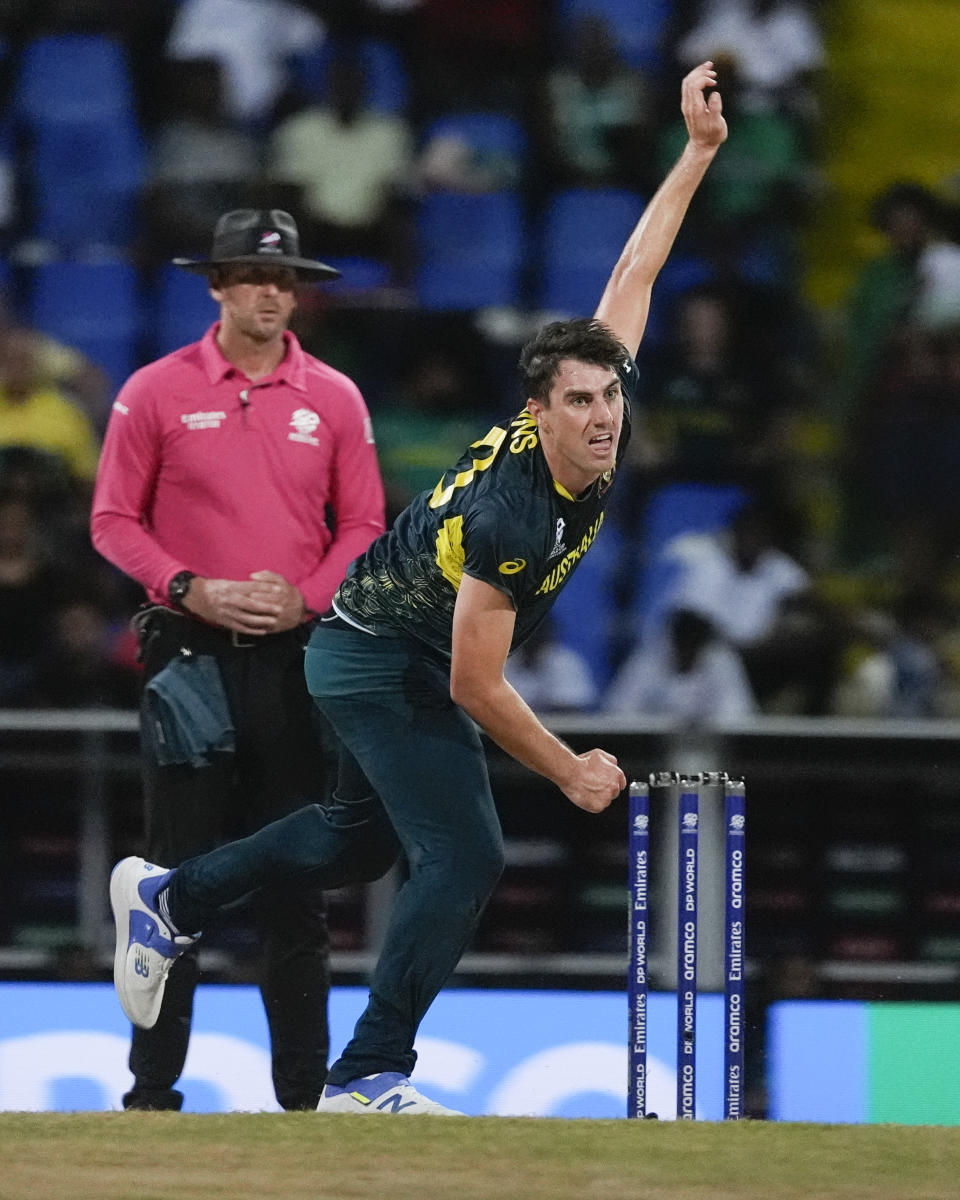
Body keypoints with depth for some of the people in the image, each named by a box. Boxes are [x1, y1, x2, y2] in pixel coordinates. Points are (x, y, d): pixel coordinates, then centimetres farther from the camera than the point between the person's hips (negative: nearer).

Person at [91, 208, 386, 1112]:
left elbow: (363, 526, 9)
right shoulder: (157, 392, 1)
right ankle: (152, 1089, 2)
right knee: (178, 874, -3)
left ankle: (304, 1090, 7)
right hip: (189, 654, -2)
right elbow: (114, 521, 2)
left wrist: (307, 598, -7)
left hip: (296, 656, 2)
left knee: (294, 873, 3)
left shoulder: (333, 399, 7)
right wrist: (190, 590, -12)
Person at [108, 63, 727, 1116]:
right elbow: (475, 685, -29)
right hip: (384, 663, -9)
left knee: (360, 839, 25)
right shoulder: (511, 517, -35)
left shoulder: (601, 421, -15)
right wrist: (572, 772, -18)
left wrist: (700, 149, -4)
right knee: (463, 859, -17)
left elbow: (633, 272, -3)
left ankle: (169, 898, 42)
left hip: (374, 653, 9)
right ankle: (367, 1078, -14)